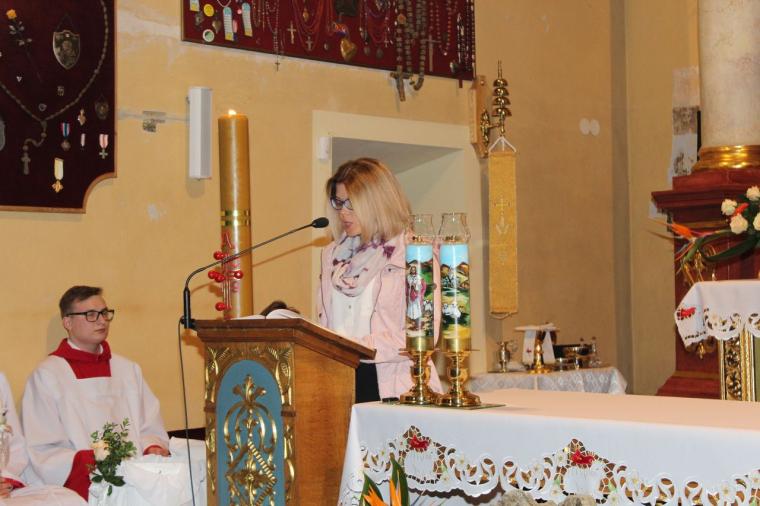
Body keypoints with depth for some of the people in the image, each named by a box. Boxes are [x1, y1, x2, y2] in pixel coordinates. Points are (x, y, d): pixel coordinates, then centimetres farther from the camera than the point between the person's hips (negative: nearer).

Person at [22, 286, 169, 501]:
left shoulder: (127, 369, 22)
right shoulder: (47, 376, 4)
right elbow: (44, 454, -2)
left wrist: (153, 448, -3)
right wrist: (93, 462, -16)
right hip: (83, 483, -5)